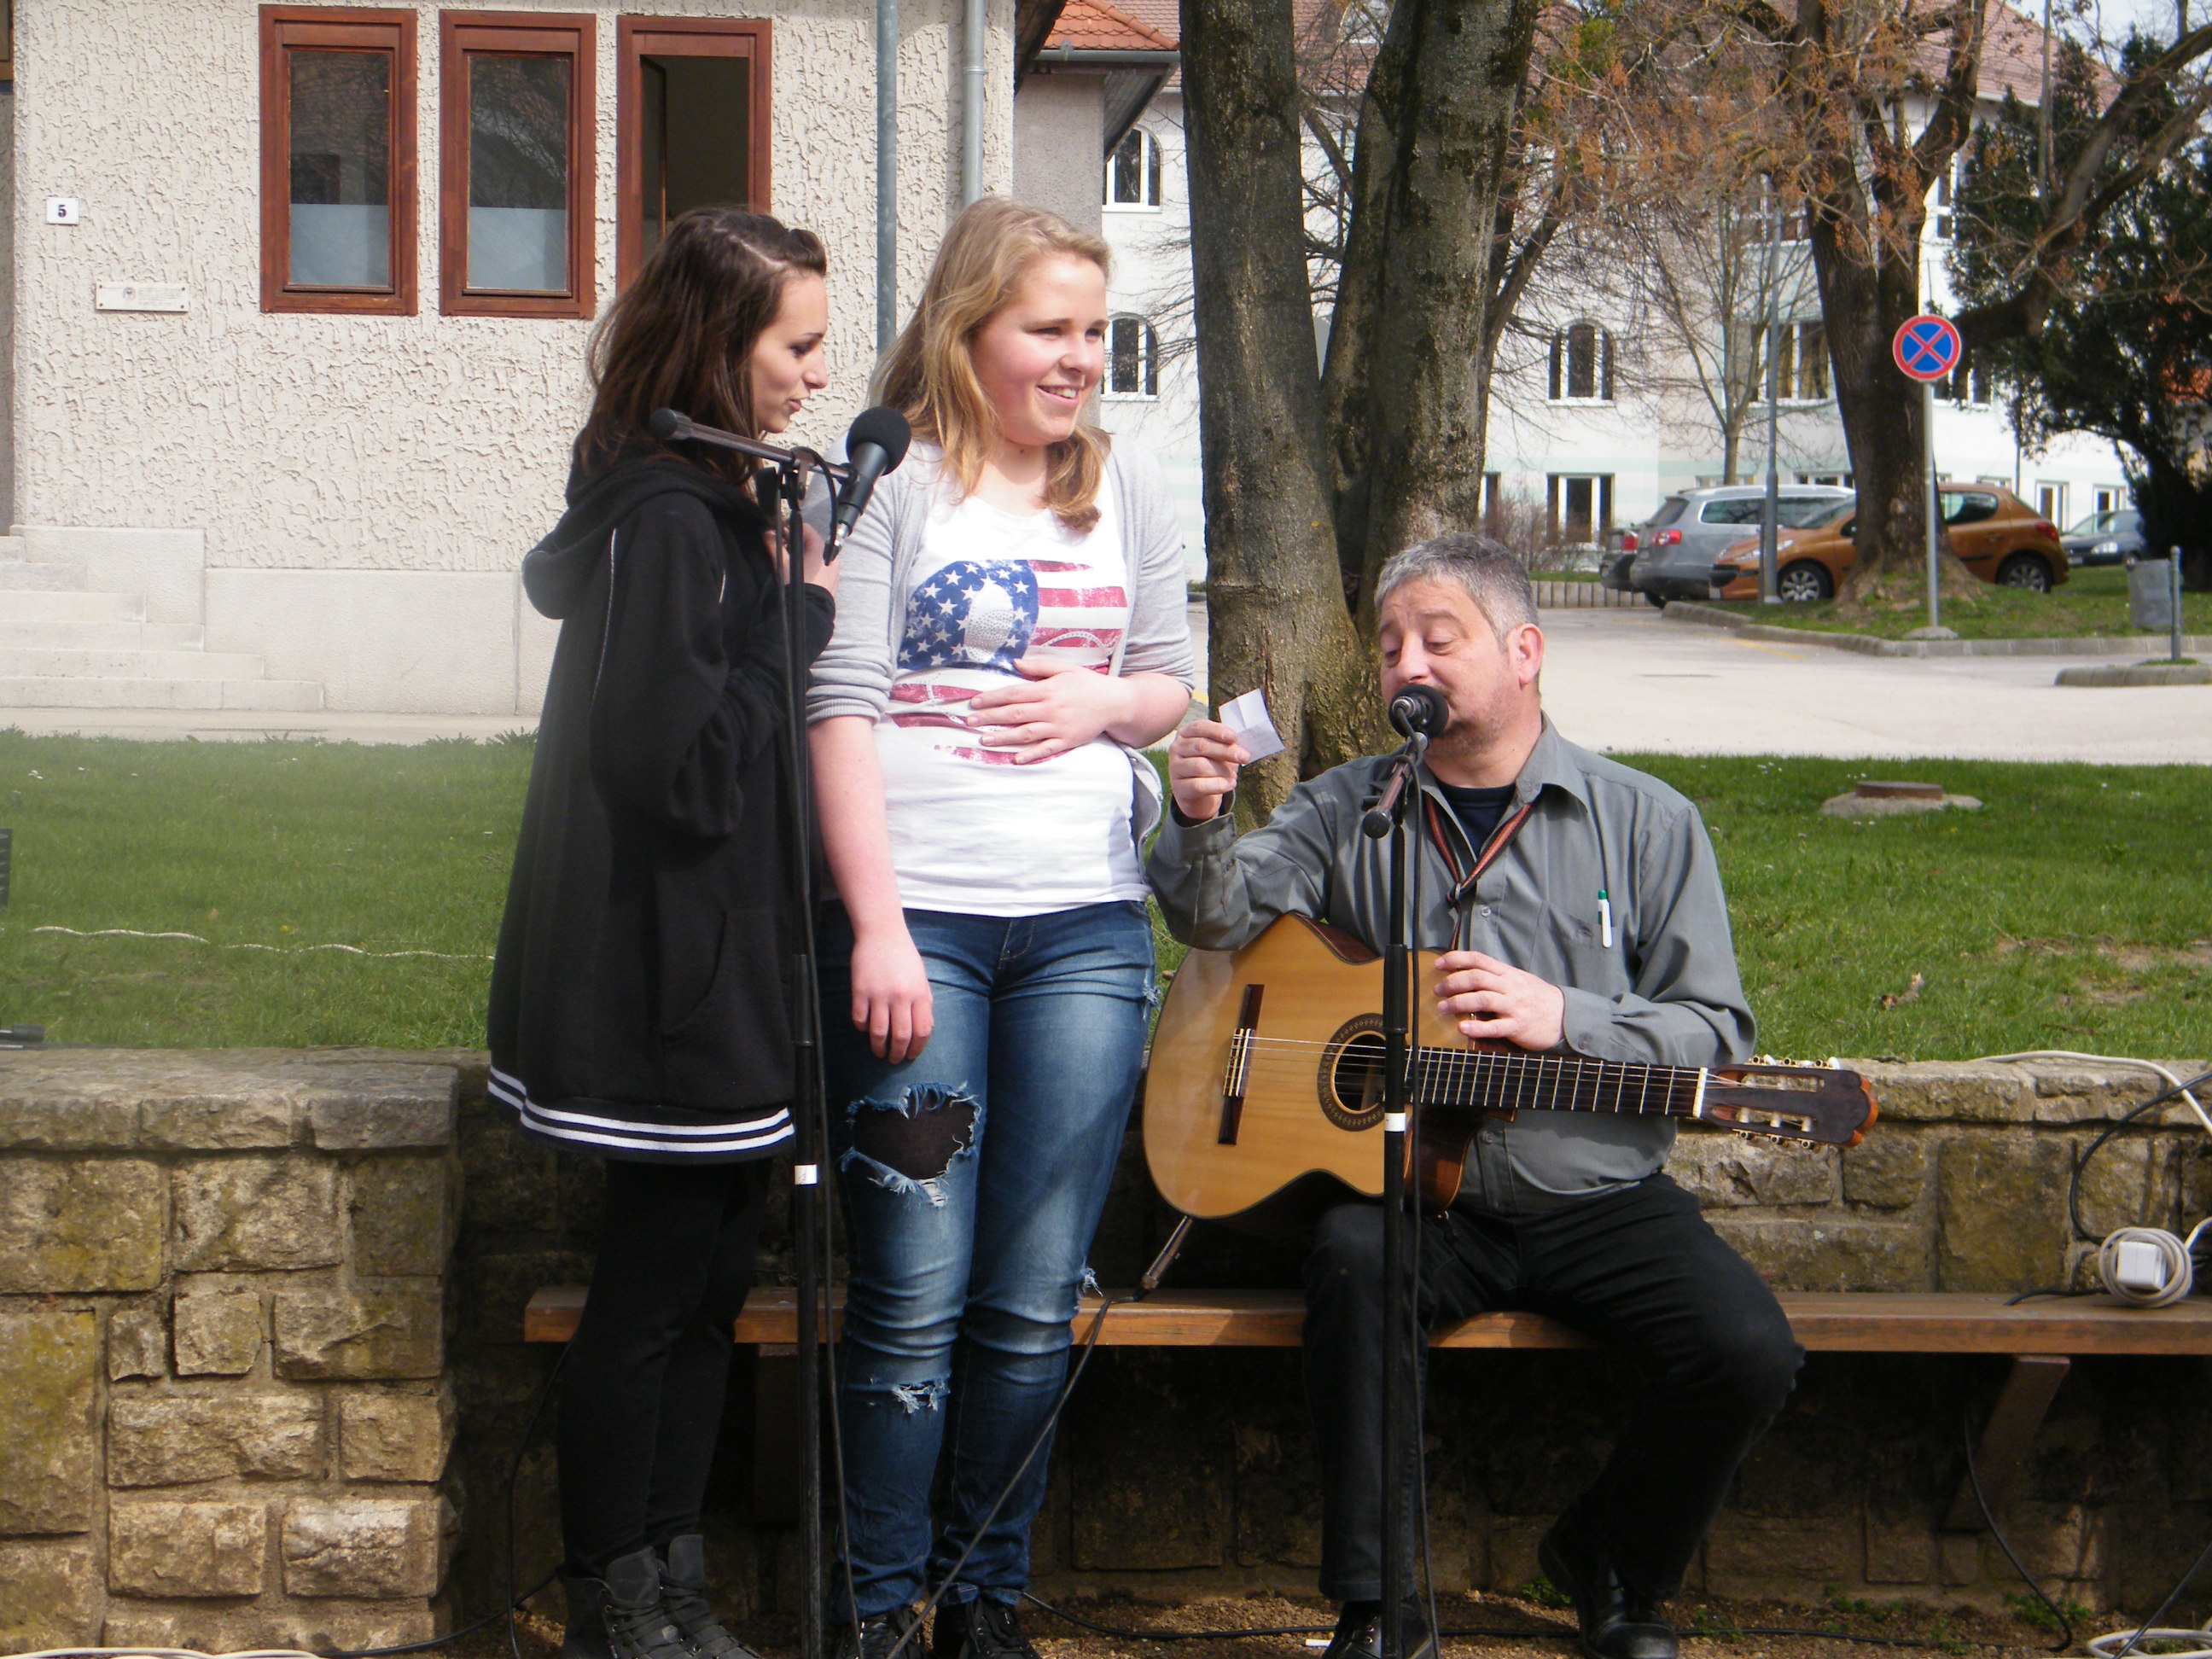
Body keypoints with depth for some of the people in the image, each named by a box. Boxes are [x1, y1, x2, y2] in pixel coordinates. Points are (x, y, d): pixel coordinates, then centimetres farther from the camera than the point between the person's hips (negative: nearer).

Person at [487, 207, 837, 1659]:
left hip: (728, 960, 10)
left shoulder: (715, 501, 11)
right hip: (678, 975, -10)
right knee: (655, 1287, 0)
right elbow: (685, 769, -23)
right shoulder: (668, 519, -19)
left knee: (709, 1278, 13)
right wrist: (799, 618, -15)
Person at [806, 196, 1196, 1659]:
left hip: (1087, 921, 4)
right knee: (913, 1296, -4)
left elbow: (1175, 684, 19)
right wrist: (879, 927, -13)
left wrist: (1108, 701, -5)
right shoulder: (892, 485, -2)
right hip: (916, 918, -4)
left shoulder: (1128, 491, 13)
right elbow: (843, 710, -6)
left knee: (1035, 1305, 4)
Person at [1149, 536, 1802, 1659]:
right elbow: (1220, 917, -3)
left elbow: (1714, 1036, 1)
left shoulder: (1645, 824, 5)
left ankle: (1614, 1566, 8)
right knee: (1352, 1260, -34)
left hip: (1596, 1197, 0)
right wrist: (1203, 824, -24)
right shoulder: (1347, 810, 11)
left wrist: (1562, 1017, -15)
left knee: (1749, 1355, -22)